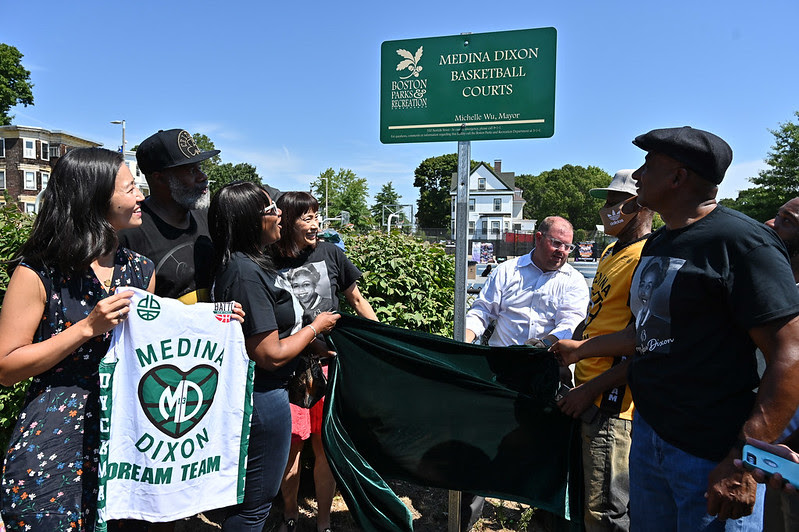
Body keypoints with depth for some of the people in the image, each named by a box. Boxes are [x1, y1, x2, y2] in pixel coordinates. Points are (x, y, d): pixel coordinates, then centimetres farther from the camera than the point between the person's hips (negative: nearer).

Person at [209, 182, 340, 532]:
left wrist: (315, 345, 11)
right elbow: (271, 355, -24)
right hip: (262, 395, -10)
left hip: (261, 393, 10)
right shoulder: (246, 273, -26)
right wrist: (316, 327, -11)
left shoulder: (250, 261, 5)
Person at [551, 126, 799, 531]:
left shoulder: (739, 241, -16)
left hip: (712, 456, -8)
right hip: (647, 434, 8)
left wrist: (743, 464, -23)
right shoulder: (656, 243, 11)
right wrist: (581, 349, 26)